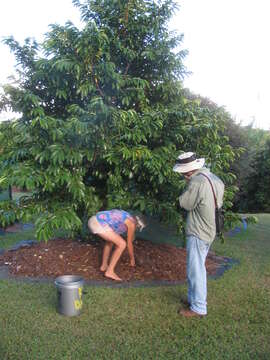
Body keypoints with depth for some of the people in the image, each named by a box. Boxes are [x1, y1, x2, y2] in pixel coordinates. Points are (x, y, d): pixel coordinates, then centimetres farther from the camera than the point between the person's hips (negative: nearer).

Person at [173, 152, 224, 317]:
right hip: (208, 230, 10)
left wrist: (189, 185, -3)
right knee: (197, 268, 20)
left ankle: (198, 308, 11)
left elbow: (185, 203, -13)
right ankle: (193, 299, 33)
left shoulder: (197, 181, -22)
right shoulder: (213, 178, 6)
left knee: (195, 270, 1)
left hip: (198, 232, -10)